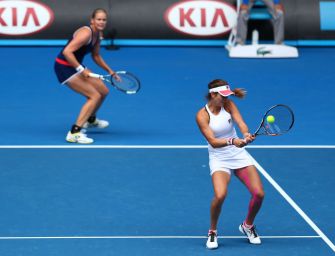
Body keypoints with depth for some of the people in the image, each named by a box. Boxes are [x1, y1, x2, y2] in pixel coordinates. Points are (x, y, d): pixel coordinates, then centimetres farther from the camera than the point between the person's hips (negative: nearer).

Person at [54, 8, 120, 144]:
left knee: (103, 91, 17)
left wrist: (109, 71, 16)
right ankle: (74, 133, -21)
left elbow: (95, 56, 21)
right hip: (64, 67, -10)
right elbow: (67, 52, -32)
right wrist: (81, 69, -31)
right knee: (95, 96, -17)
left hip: (76, 66, 10)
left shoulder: (98, 34, 6)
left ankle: (90, 120, 44)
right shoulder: (86, 33, -25)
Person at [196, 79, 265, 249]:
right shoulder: (202, 115, -13)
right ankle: (212, 232, -2)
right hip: (219, 159, -4)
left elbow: (241, 122, -17)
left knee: (259, 194, -8)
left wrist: (246, 134, -39)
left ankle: (248, 226, 22)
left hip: (239, 155, 4)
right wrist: (232, 141, -39)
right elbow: (213, 142, -22)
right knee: (220, 195, -29)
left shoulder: (228, 104, -2)